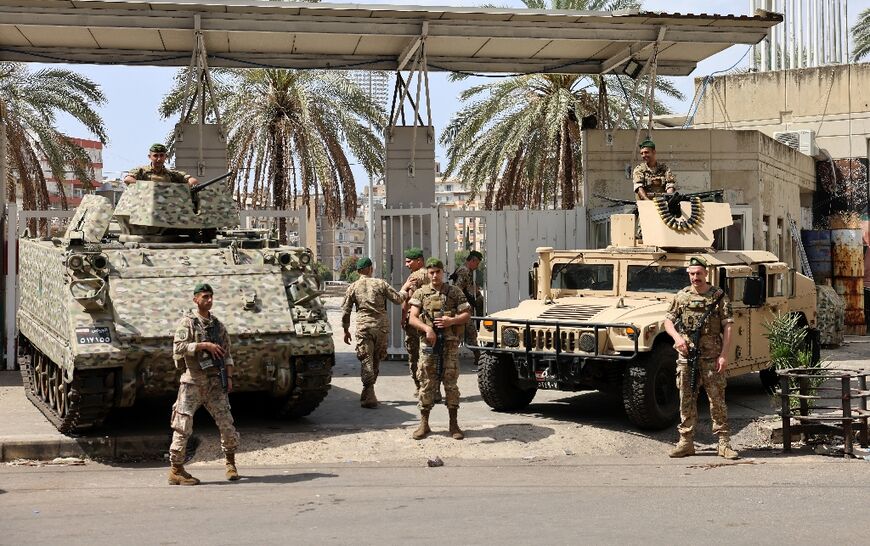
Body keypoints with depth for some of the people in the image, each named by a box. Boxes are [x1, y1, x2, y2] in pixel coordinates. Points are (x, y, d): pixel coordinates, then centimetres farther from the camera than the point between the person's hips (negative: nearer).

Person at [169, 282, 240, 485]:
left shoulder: (218, 325, 14)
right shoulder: (186, 322, -1)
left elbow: (227, 354, 17)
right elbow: (178, 347, -16)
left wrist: (229, 377, 6)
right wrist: (205, 345, -19)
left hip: (215, 382, 4)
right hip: (192, 382, -4)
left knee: (226, 423, 1)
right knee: (183, 427, -3)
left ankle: (230, 463, 19)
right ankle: (176, 470, 5)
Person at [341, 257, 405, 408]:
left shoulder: (353, 287, 5)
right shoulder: (380, 283, 4)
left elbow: (345, 311, 5)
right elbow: (398, 300, 4)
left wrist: (346, 330, 15)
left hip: (364, 327, -1)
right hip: (382, 326, 1)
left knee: (366, 361, -3)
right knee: (376, 360, 15)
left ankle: (369, 397, -15)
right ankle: (367, 394, 25)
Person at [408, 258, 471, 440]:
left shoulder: (454, 292, 7)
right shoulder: (420, 293, 7)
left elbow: (466, 315, 6)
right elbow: (412, 318, 0)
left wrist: (451, 320, -12)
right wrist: (427, 329, -17)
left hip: (450, 343, 0)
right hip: (428, 343, 0)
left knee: (451, 383, 1)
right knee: (427, 384, 2)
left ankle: (454, 424, 8)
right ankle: (424, 424, 10)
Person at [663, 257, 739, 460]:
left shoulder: (719, 296, 0)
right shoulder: (681, 296, 8)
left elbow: (727, 327, -3)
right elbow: (668, 321, 13)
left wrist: (724, 355, -11)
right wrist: (677, 337, -8)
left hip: (711, 358, -3)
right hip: (686, 357, 3)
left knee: (717, 400, 0)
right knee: (686, 400, 7)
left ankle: (724, 443, 5)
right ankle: (686, 442, 14)